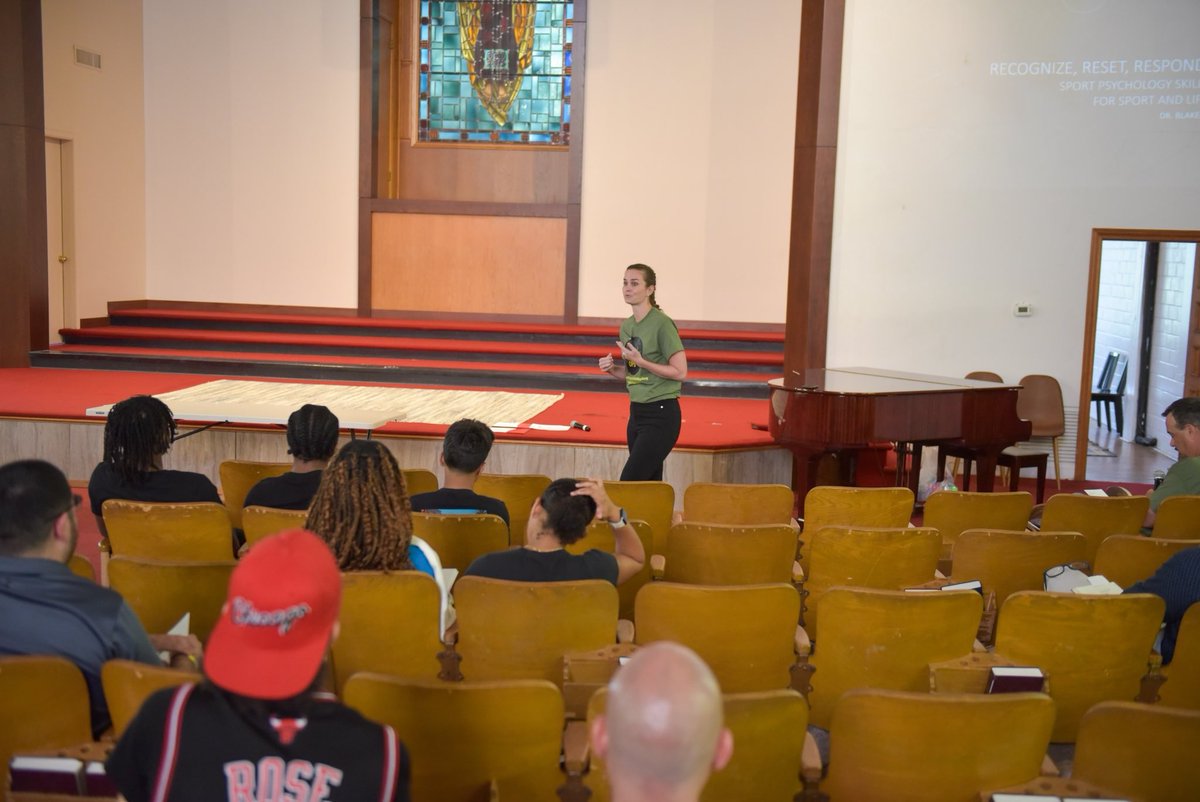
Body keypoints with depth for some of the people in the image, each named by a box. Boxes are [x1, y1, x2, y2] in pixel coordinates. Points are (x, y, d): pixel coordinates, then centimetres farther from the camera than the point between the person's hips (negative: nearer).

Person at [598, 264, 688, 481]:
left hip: (661, 414, -8)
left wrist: (640, 361, -20)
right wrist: (612, 368, 1)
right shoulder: (626, 326, 11)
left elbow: (680, 372, -15)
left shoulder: (662, 323, -13)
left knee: (628, 484, -11)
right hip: (636, 412, 8)